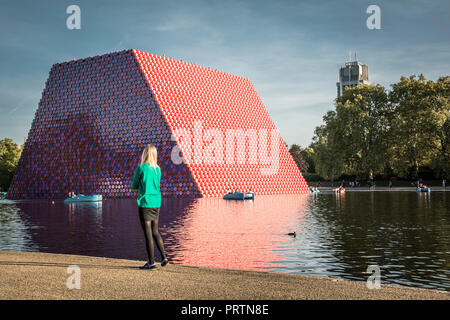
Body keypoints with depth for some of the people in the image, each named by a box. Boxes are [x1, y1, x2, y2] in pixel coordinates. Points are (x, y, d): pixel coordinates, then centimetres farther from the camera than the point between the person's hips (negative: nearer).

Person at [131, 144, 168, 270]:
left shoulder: (141, 168, -10)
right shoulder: (158, 169, 6)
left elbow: (134, 186, -2)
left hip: (145, 203, -6)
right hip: (156, 203, 6)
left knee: (148, 233, 0)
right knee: (155, 231, 17)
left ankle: (151, 263, 4)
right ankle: (164, 257, 13)